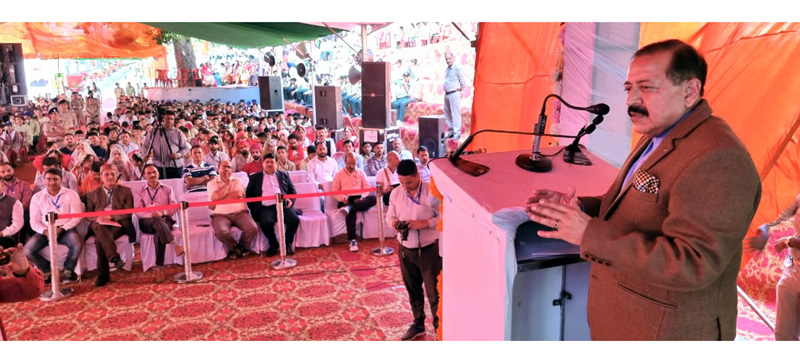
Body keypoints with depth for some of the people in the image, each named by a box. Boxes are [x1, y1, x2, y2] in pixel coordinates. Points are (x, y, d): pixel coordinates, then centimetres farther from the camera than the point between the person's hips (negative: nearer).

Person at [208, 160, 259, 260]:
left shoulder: (237, 181, 16)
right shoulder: (212, 183, 12)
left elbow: (239, 194, -6)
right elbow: (216, 196, -8)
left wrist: (217, 201, -7)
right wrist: (227, 183, 3)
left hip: (239, 213, 2)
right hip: (221, 215, -1)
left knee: (253, 228, -26)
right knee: (220, 232, -34)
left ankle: (242, 246, 6)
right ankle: (235, 246, -2)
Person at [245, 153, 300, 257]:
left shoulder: (284, 175, 22)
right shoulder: (255, 177, 18)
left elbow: (292, 190, 19)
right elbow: (249, 194, 14)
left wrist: (291, 200, -3)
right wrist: (253, 208, -1)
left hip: (283, 205, 2)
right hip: (266, 207, -1)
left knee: (295, 220, -27)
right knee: (266, 222, -34)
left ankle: (287, 243, -2)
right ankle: (274, 245, -6)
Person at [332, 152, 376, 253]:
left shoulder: (361, 172, 17)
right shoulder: (339, 175, 14)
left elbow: (367, 187, 9)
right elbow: (334, 190, 7)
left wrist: (361, 197, -12)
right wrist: (342, 198, -15)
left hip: (359, 199, 2)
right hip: (346, 201, -2)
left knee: (373, 198, -30)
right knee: (350, 212, -37)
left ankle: (348, 208, -41)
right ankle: (352, 240, -37)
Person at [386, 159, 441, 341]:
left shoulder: (431, 192, -15)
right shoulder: (396, 193, 0)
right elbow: (390, 215, 10)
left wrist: (425, 223, -26)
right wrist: (393, 222, -13)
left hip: (429, 249, -5)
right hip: (405, 250, 5)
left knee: (434, 292, 3)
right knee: (413, 290, 19)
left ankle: (440, 328, 20)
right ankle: (418, 324, 38)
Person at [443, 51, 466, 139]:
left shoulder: (457, 68, -7)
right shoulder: (447, 69, 15)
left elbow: (463, 82, -6)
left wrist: (459, 89, -1)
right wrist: (445, 89, 15)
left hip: (454, 94, -8)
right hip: (447, 94, 8)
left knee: (455, 114, -8)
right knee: (447, 115, 10)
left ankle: (457, 133, -6)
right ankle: (450, 132, 19)